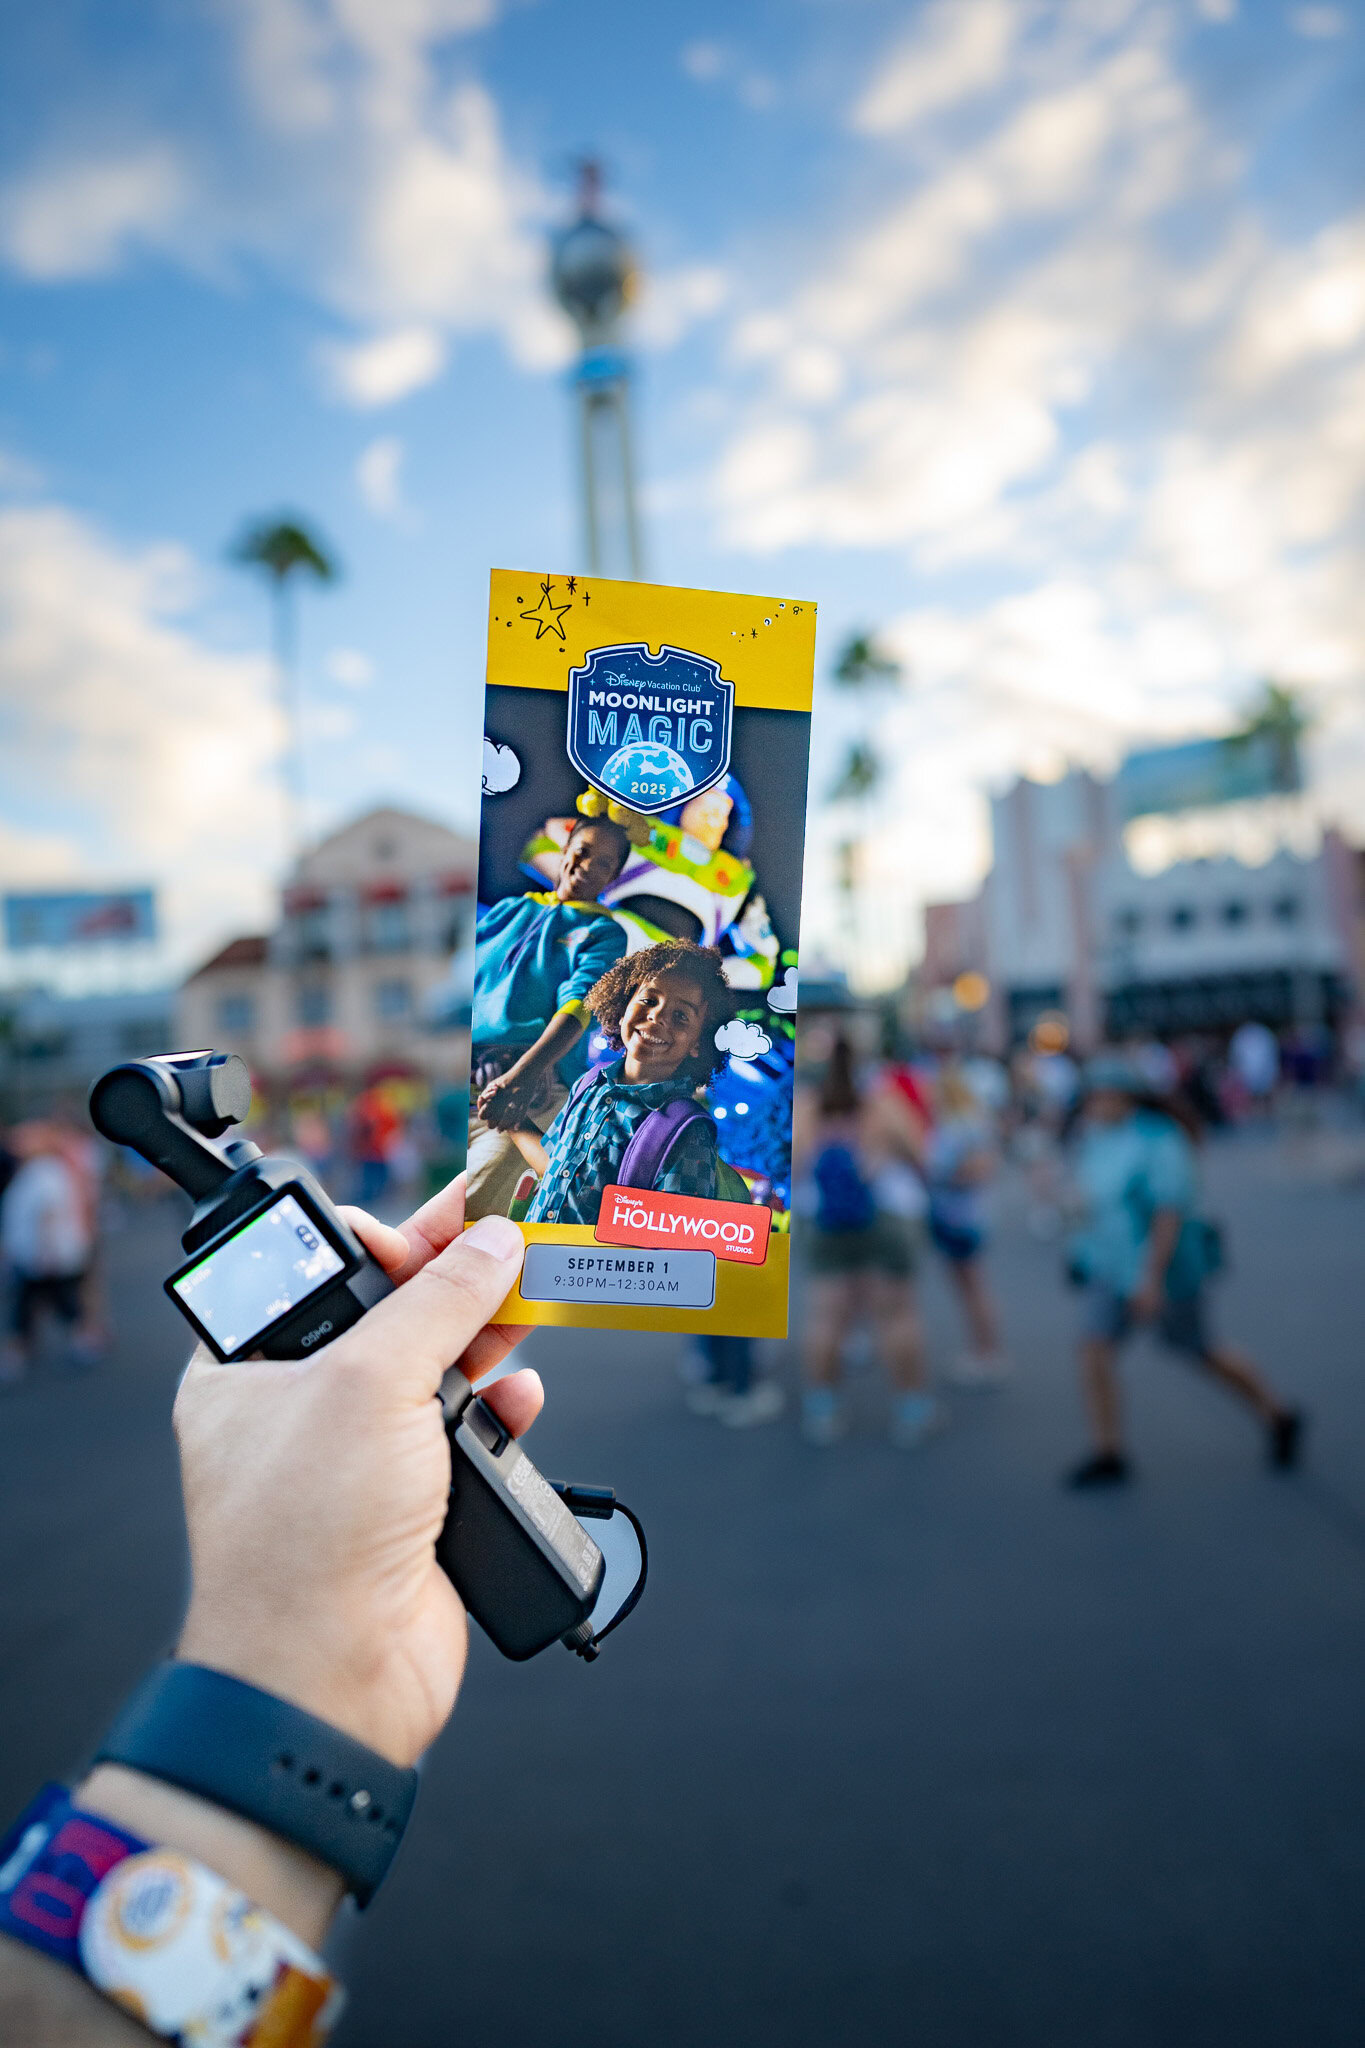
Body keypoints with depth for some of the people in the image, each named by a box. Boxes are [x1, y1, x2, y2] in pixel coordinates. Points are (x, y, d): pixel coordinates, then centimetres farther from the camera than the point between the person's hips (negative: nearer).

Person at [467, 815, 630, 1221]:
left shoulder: (604, 932, 12)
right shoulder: (511, 909, 25)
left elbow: (576, 1008, -5)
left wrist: (520, 1076, -22)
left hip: (532, 1079, -4)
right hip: (471, 1064, 4)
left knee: (468, 1214, -20)